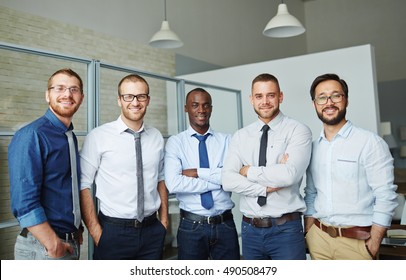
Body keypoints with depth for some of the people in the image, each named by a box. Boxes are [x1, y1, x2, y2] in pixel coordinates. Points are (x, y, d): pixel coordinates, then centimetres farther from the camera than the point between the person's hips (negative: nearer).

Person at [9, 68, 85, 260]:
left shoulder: (70, 136, 7)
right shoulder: (31, 136, -17)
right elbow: (24, 202, -22)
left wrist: (77, 230, 10)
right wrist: (53, 245, -19)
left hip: (72, 243, 8)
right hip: (43, 247, -7)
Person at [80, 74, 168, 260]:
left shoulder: (157, 137, 3)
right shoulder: (98, 137, -10)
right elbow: (83, 186, -8)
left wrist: (164, 221, 8)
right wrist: (96, 232, -10)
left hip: (152, 231, 4)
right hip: (113, 232, -4)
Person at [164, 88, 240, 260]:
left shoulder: (226, 140, 1)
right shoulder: (175, 142, -3)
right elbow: (174, 184, -17)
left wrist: (198, 172, -15)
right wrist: (218, 180, -13)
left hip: (225, 224, 2)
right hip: (191, 226, -1)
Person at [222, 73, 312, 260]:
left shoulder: (298, 131, -5)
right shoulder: (240, 136, 5)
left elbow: (289, 175, -21)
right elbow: (228, 180, -6)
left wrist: (249, 171, -9)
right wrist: (267, 187, -16)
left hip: (286, 229, -3)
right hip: (250, 229, 4)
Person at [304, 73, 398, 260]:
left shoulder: (370, 142, -10)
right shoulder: (313, 148, 6)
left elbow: (385, 197, -13)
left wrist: (373, 244, -14)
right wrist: (308, 234, 7)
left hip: (357, 241, -4)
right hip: (319, 237, 5)